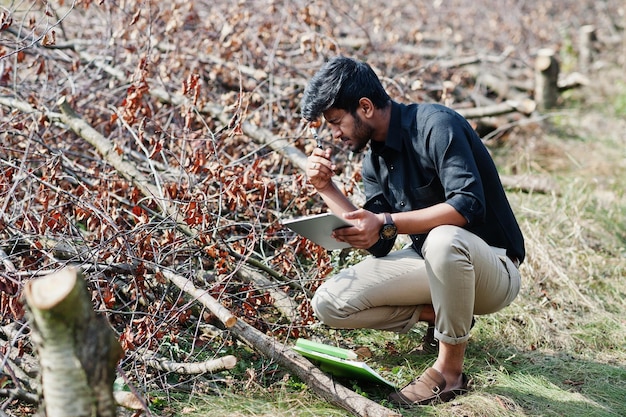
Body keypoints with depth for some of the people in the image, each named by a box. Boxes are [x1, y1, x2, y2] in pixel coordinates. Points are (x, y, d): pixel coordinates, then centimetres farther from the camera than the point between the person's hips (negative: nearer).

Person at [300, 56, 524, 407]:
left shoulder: (436, 125, -19)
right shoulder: (374, 160, 5)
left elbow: (469, 205, -32)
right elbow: (379, 246, 1)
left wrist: (387, 223, -36)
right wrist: (327, 188, -4)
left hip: (494, 268, -7)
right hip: (429, 260, 7)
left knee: (444, 239, -43)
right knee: (329, 303, -8)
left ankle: (450, 370, -21)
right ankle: (439, 313, 6)